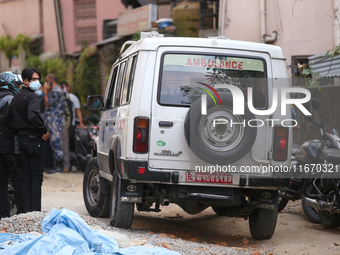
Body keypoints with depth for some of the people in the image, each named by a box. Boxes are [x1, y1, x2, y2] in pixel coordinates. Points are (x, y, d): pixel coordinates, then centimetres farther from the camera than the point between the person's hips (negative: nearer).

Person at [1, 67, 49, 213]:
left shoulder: (16, 98, 14)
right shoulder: (31, 96, -12)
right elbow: (33, 116, -29)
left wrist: (19, 129, 12)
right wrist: (44, 131, -17)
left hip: (22, 140, 8)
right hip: (34, 140, -8)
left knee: (27, 177, 11)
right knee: (36, 176, -3)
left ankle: (27, 210, 13)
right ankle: (35, 210, -3)